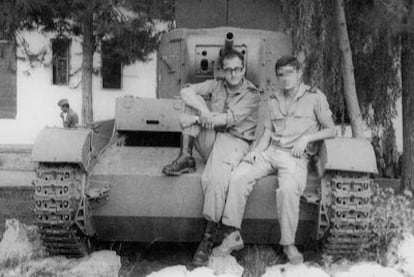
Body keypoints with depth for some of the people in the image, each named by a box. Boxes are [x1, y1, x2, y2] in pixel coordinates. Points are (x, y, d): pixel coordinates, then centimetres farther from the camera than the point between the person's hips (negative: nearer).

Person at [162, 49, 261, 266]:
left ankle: (208, 239, -28)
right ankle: (186, 158, -14)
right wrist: (203, 110, -20)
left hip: (234, 141, -5)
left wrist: (200, 118, -14)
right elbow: (186, 92, -2)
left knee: (215, 178, -34)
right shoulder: (216, 86, 12)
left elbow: (230, 119, -14)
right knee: (193, 104, -10)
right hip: (210, 138, 5)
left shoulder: (251, 95, -1)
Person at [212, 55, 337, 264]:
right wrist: (255, 150, -1)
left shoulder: (315, 97, 5)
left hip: (295, 156, -4)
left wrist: (307, 138, -10)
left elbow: (331, 130, 4)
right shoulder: (274, 100, 19)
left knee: (287, 188, -35)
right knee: (239, 177, -21)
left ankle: (289, 244, -19)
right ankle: (233, 236, -16)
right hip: (270, 151, 5)